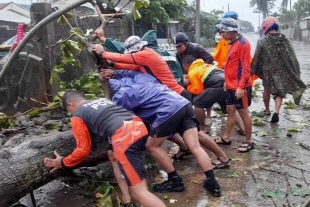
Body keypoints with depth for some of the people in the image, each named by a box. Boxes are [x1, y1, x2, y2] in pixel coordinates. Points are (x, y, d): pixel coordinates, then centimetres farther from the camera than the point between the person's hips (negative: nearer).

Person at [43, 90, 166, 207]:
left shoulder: (77, 116, 14)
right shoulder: (103, 100, 31)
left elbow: (84, 149, 15)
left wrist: (63, 163, 30)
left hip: (126, 137, -8)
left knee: (139, 192, -3)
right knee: (113, 155, 34)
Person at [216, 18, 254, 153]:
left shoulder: (243, 43, -15)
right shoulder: (233, 43, 13)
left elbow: (245, 67, -19)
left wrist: (241, 86, -23)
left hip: (240, 87, -9)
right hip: (231, 85, 9)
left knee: (243, 113, 1)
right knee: (230, 110, 15)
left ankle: (248, 142, 14)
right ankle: (226, 138, 26)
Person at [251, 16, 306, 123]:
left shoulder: (262, 42, -12)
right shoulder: (285, 40, -4)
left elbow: (256, 59, -7)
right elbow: (292, 58, -2)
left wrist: (254, 71, 6)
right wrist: (294, 73, 5)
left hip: (267, 71, -1)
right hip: (282, 71, 1)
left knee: (267, 90, 21)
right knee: (280, 92, 7)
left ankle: (267, 109, 35)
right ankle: (276, 112, -13)